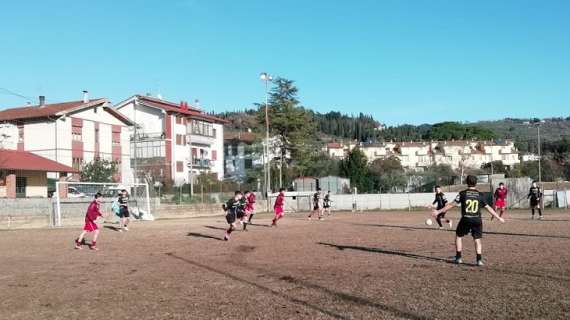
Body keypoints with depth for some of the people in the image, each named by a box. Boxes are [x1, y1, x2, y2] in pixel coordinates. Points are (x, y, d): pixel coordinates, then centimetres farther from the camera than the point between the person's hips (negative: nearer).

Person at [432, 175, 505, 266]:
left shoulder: (462, 193, -1)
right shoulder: (480, 195, 4)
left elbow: (452, 205, -1)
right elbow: (488, 208, 8)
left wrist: (439, 211, 6)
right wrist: (499, 218, 19)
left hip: (466, 219, -1)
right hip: (477, 220, 1)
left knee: (458, 236, 17)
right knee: (477, 240, 11)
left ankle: (458, 258, 15)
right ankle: (479, 259, 2)